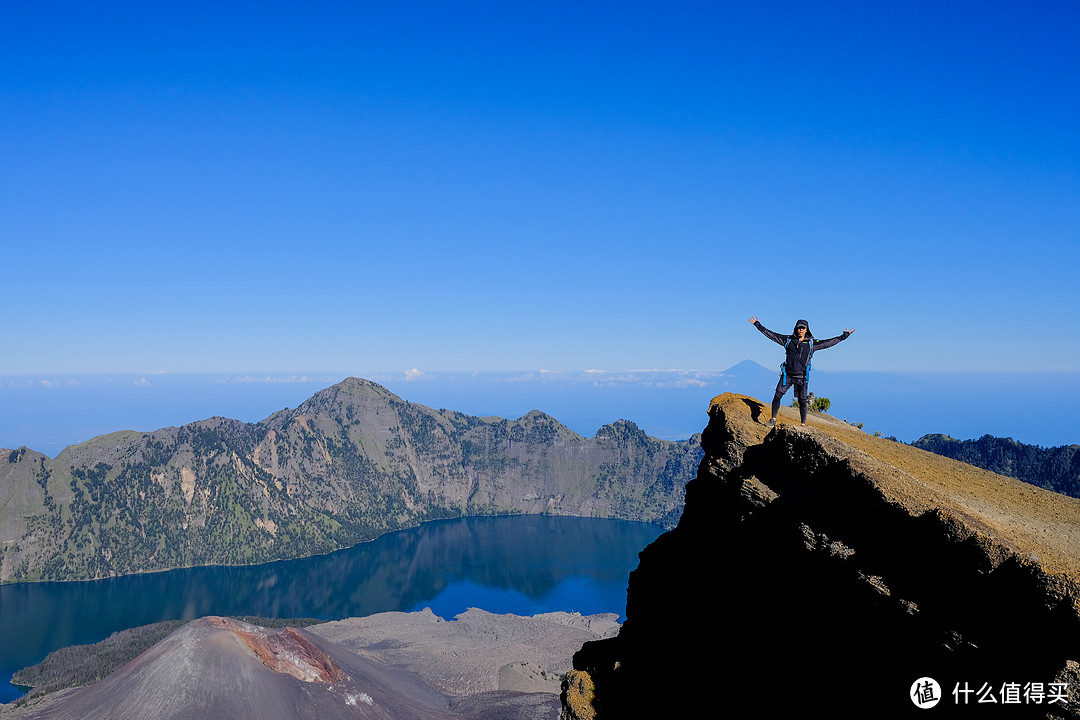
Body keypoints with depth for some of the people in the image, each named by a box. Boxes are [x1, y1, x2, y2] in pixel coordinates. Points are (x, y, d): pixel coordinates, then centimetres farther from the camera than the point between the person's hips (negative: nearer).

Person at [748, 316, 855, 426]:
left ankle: (803, 424, 10)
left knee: (802, 401, -1)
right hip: (787, 375, 1)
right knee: (777, 396, -4)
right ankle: (773, 419, 10)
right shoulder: (788, 340, 7)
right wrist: (758, 325, 10)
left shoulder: (812, 343, 6)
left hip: (801, 377, -1)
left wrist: (844, 336, 9)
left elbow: (828, 342, 10)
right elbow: (771, 334, 10)